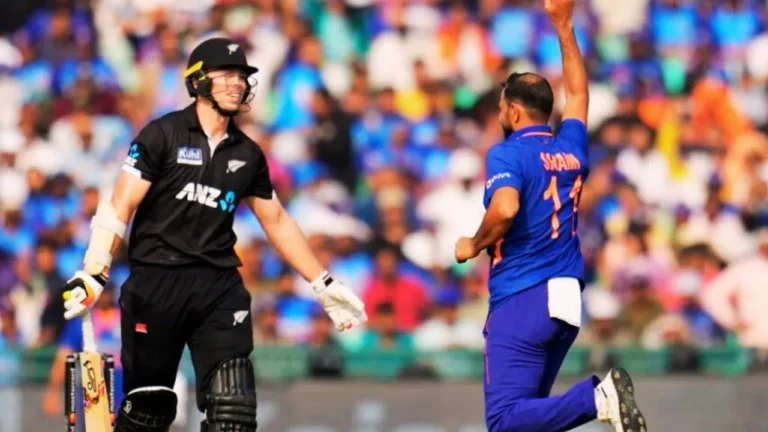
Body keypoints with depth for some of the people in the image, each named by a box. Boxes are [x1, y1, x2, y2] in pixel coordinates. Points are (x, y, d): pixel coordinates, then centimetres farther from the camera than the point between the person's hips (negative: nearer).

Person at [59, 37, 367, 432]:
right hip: (156, 282, -4)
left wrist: (324, 285, 21)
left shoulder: (247, 155, 12)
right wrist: (93, 274, -19)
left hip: (220, 287, 4)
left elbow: (277, 222, 22)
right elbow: (120, 207, -8)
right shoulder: (163, 135, -3)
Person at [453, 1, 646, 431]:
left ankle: (597, 397, -33)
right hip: (567, 300, 7)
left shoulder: (507, 154, -7)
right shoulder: (571, 148, 12)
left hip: (521, 301, -7)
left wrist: (474, 246, -7)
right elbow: (577, 94, 30)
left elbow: (505, 208, -25)